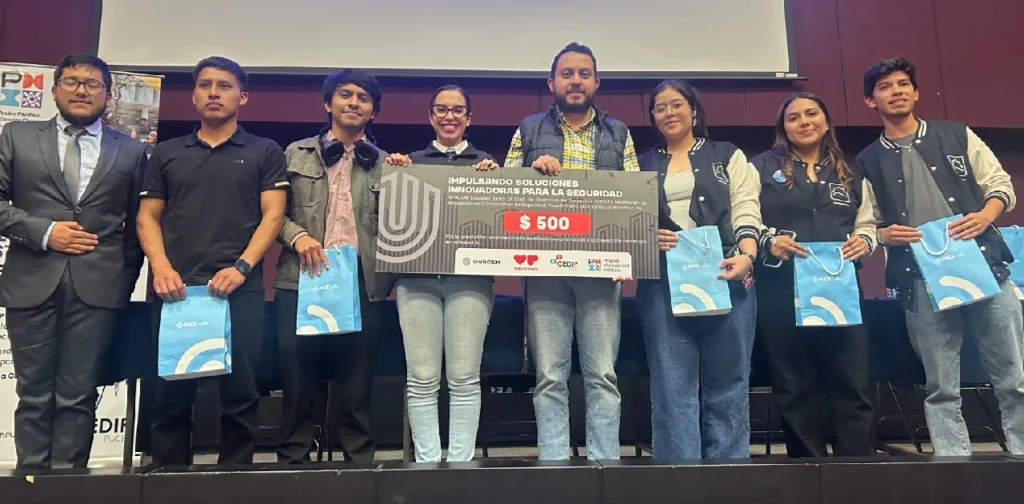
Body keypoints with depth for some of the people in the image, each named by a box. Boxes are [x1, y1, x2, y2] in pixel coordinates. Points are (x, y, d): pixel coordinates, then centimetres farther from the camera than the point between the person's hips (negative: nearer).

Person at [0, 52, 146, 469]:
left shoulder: (130, 151, 10)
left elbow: (136, 224, 11)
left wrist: (125, 281, 5)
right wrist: (43, 231, -9)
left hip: (97, 288, -1)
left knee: (78, 397, 3)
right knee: (34, 395, 9)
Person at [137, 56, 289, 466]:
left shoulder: (264, 152, 10)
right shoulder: (167, 153, 17)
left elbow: (273, 215, 1)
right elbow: (148, 216, 13)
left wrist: (242, 267, -12)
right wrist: (160, 267, -5)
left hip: (240, 290, -2)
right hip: (176, 288, 3)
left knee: (240, 394, 1)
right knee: (171, 393, 5)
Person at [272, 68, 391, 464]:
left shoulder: (387, 164, 14)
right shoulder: (297, 154, 13)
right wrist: (297, 235, -9)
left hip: (362, 283, 0)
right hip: (301, 279, 0)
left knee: (356, 385, 5)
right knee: (297, 382, 5)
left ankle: (360, 463, 15)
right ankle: (292, 462, 17)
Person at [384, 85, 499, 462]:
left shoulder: (485, 163, 13)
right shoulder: (413, 161, 14)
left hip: (470, 276, 0)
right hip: (417, 275, 1)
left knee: (464, 378, -1)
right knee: (422, 379, 0)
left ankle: (461, 461, 8)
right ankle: (426, 461, 9)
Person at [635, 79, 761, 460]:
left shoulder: (728, 156, 14)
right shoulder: (643, 166, 19)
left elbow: (746, 209, 2)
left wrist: (746, 255, -15)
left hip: (724, 277, -1)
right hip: (663, 282, 1)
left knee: (727, 383, 3)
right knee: (672, 385, -1)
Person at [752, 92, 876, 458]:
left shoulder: (850, 175, 17)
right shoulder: (762, 167, 6)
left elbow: (867, 225, 17)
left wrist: (864, 241, -5)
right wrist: (768, 240, -19)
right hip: (781, 292, -2)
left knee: (851, 385, 1)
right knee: (795, 388, 5)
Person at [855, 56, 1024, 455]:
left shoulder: (957, 136, 12)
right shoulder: (867, 163, 10)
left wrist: (985, 216, -8)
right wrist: (885, 235, -10)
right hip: (921, 282, -1)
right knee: (941, 391, 4)